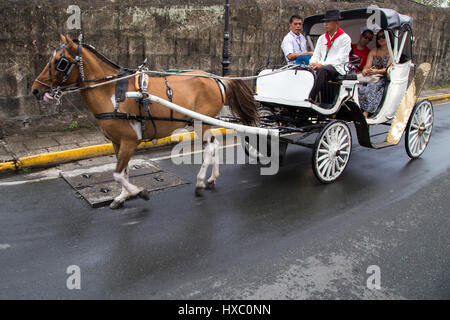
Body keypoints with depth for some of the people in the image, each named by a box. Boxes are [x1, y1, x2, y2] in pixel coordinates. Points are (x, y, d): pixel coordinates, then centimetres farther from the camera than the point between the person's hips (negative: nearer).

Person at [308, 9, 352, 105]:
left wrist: (321, 64, -23)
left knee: (323, 70, -37)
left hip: (337, 69, -5)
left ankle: (311, 98, -48)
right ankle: (327, 103, -35)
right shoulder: (322, 38, 24)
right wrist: (312, 65, -7)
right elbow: (316, 55, 19)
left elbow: (340, 58, -9)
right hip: (323, 68, 5)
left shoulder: (345, 38, 3)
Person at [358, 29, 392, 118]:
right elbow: (368, 66, 9)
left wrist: (376, 71, -27)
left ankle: (366, 112, -43)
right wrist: (365, 70, -17)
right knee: (359, 86, -27)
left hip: (385, 78, -4)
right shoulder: (373, 51, 22)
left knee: (372, 87, -36)